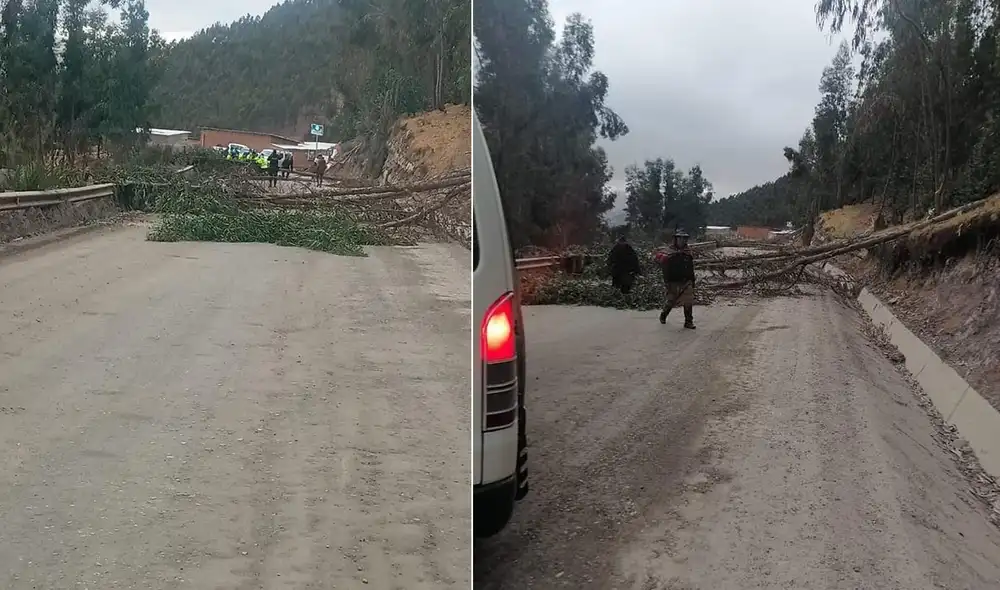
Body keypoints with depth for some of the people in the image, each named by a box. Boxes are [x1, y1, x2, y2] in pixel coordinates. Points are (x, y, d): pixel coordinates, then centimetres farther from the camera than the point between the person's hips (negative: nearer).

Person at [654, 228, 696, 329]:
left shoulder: (688, 252, 5)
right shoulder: (669, 253, -12)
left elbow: (691, 269, 14)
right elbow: (665, 269, -14)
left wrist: (693, 281, 15)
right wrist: (666, 283, -17)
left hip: (686, 282, 4)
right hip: (673, 283, -4)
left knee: (688, 302, -4)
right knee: (670, 301, 10)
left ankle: (688, 321, 4)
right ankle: (663, 315, 36)